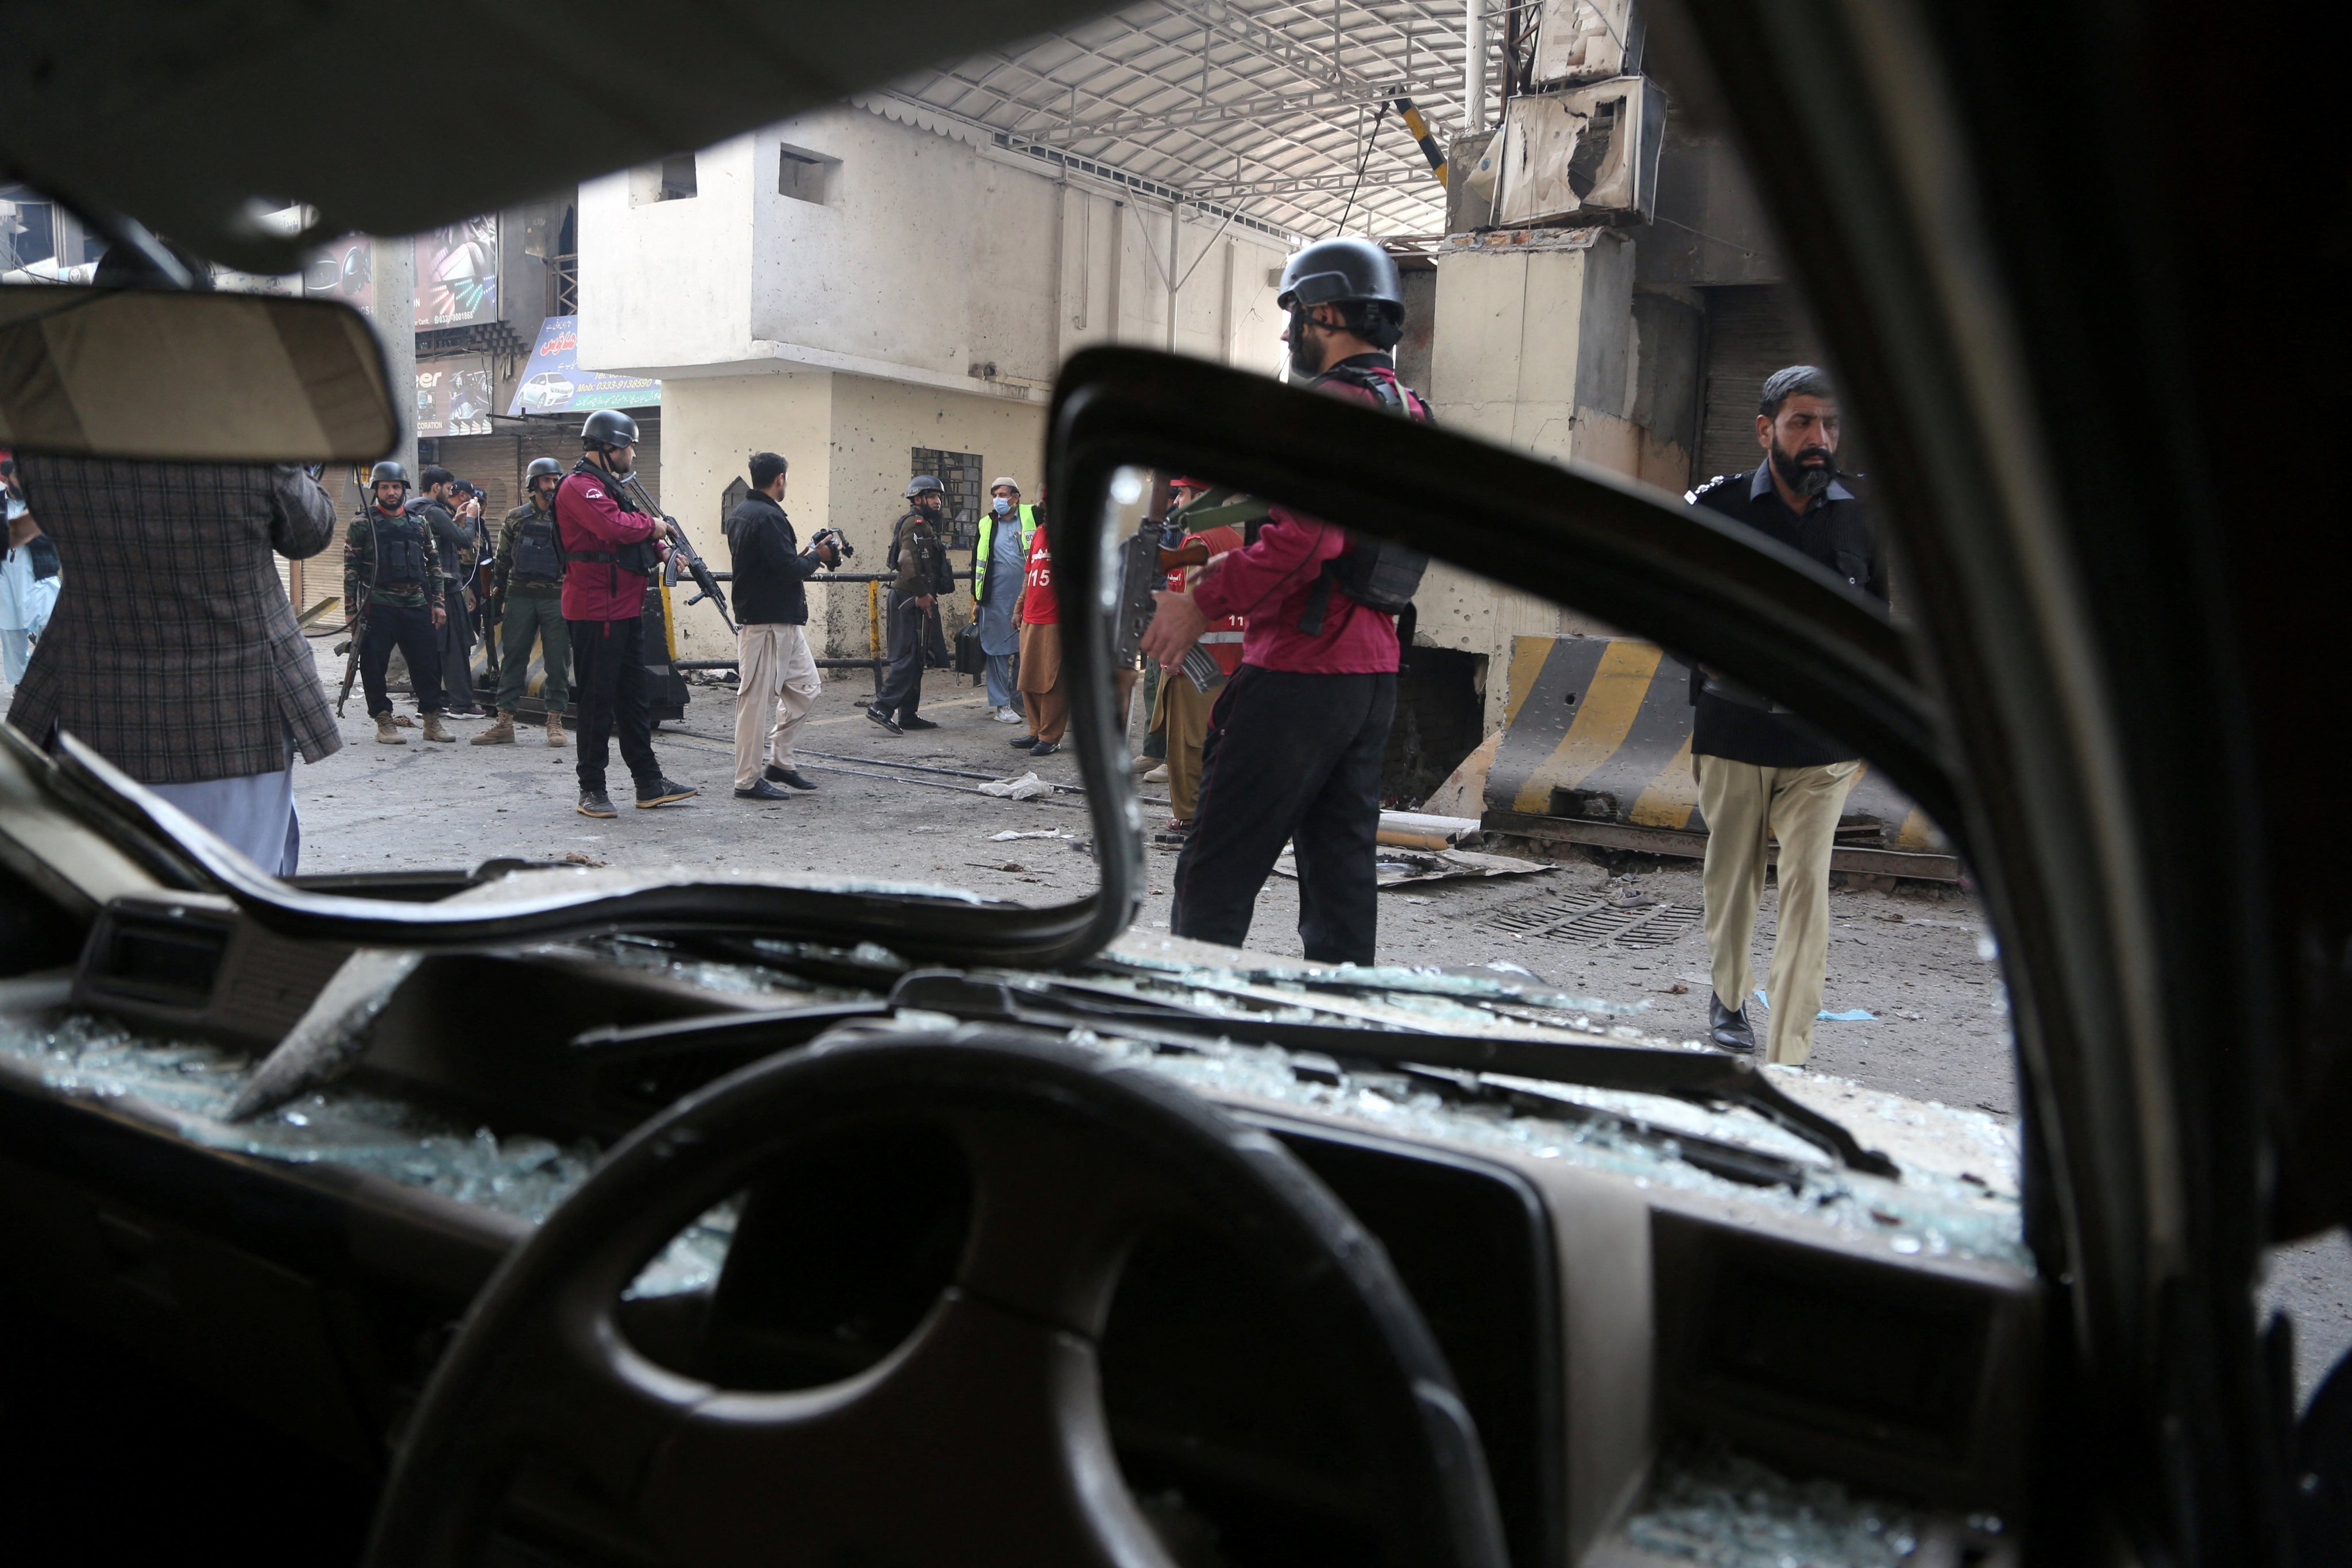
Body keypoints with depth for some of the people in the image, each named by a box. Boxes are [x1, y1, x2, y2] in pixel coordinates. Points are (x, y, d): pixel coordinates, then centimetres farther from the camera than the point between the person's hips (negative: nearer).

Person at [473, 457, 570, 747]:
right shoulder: (516, 519, 8)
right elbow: (502, 561, 12)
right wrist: (496, 597, 8)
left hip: (557, 598, -1)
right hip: (520, 596, 2)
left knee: (558, 661, 1)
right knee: (512, 658, 3)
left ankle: (555, 722, 9)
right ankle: (504, 723, 7)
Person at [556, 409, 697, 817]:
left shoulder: (610, 486, 20)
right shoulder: (580, 486, -13)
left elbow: (633, 537, 25)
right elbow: (614, 527, -27)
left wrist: (660, 551, 8)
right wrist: (652, 524, -10)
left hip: (626, 610, 11)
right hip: (596, 612, -11)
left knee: (635, 696, 14)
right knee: (598, 699, -3)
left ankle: (650, 783, 21)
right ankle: (592, 790, 6)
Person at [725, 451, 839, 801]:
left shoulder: (739, 515, 15)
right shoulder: (769, 517, -17)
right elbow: (789, 570, -22)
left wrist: (800, 558, 14)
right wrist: (817, 556, -5)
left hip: (784, 623, 11)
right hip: (767, 623, -11)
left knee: (806, 687, 16)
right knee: (757, 699, -4)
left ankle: (778, 760, 22)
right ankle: (749, 781, 3)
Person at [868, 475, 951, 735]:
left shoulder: (925, 524, 22)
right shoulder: (916, 523, -11)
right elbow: (907, 560, -24)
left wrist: (926, 594, 20)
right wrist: (921, 594, -22)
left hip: (917, 599, 11)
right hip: (912, 600, -11)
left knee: (915, 658, 11)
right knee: (908, 656, -13)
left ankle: (908, 715, 15)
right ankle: (882, 707, -15)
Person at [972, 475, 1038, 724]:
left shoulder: (1033, 516, 3)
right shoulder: (986, 525, 9)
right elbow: (977, 564, 14)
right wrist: (976, 599, 12)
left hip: (1027, 597, 0)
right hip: (996, 600, 0)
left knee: (1027, 651, 6)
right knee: (998, 651, 2)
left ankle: (1018, 699, 21)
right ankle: (1000, 705, 9)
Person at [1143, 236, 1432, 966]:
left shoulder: (1333, 405, -12)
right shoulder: (1409, 413, 18)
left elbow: (1306, 538, -25)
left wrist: (1203, 603, -17)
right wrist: (1234, 569, 19)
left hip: (1303, 671, -10)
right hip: (1374, 670, 10)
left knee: (1214, 875, -5)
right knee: (1341, 867, 13)